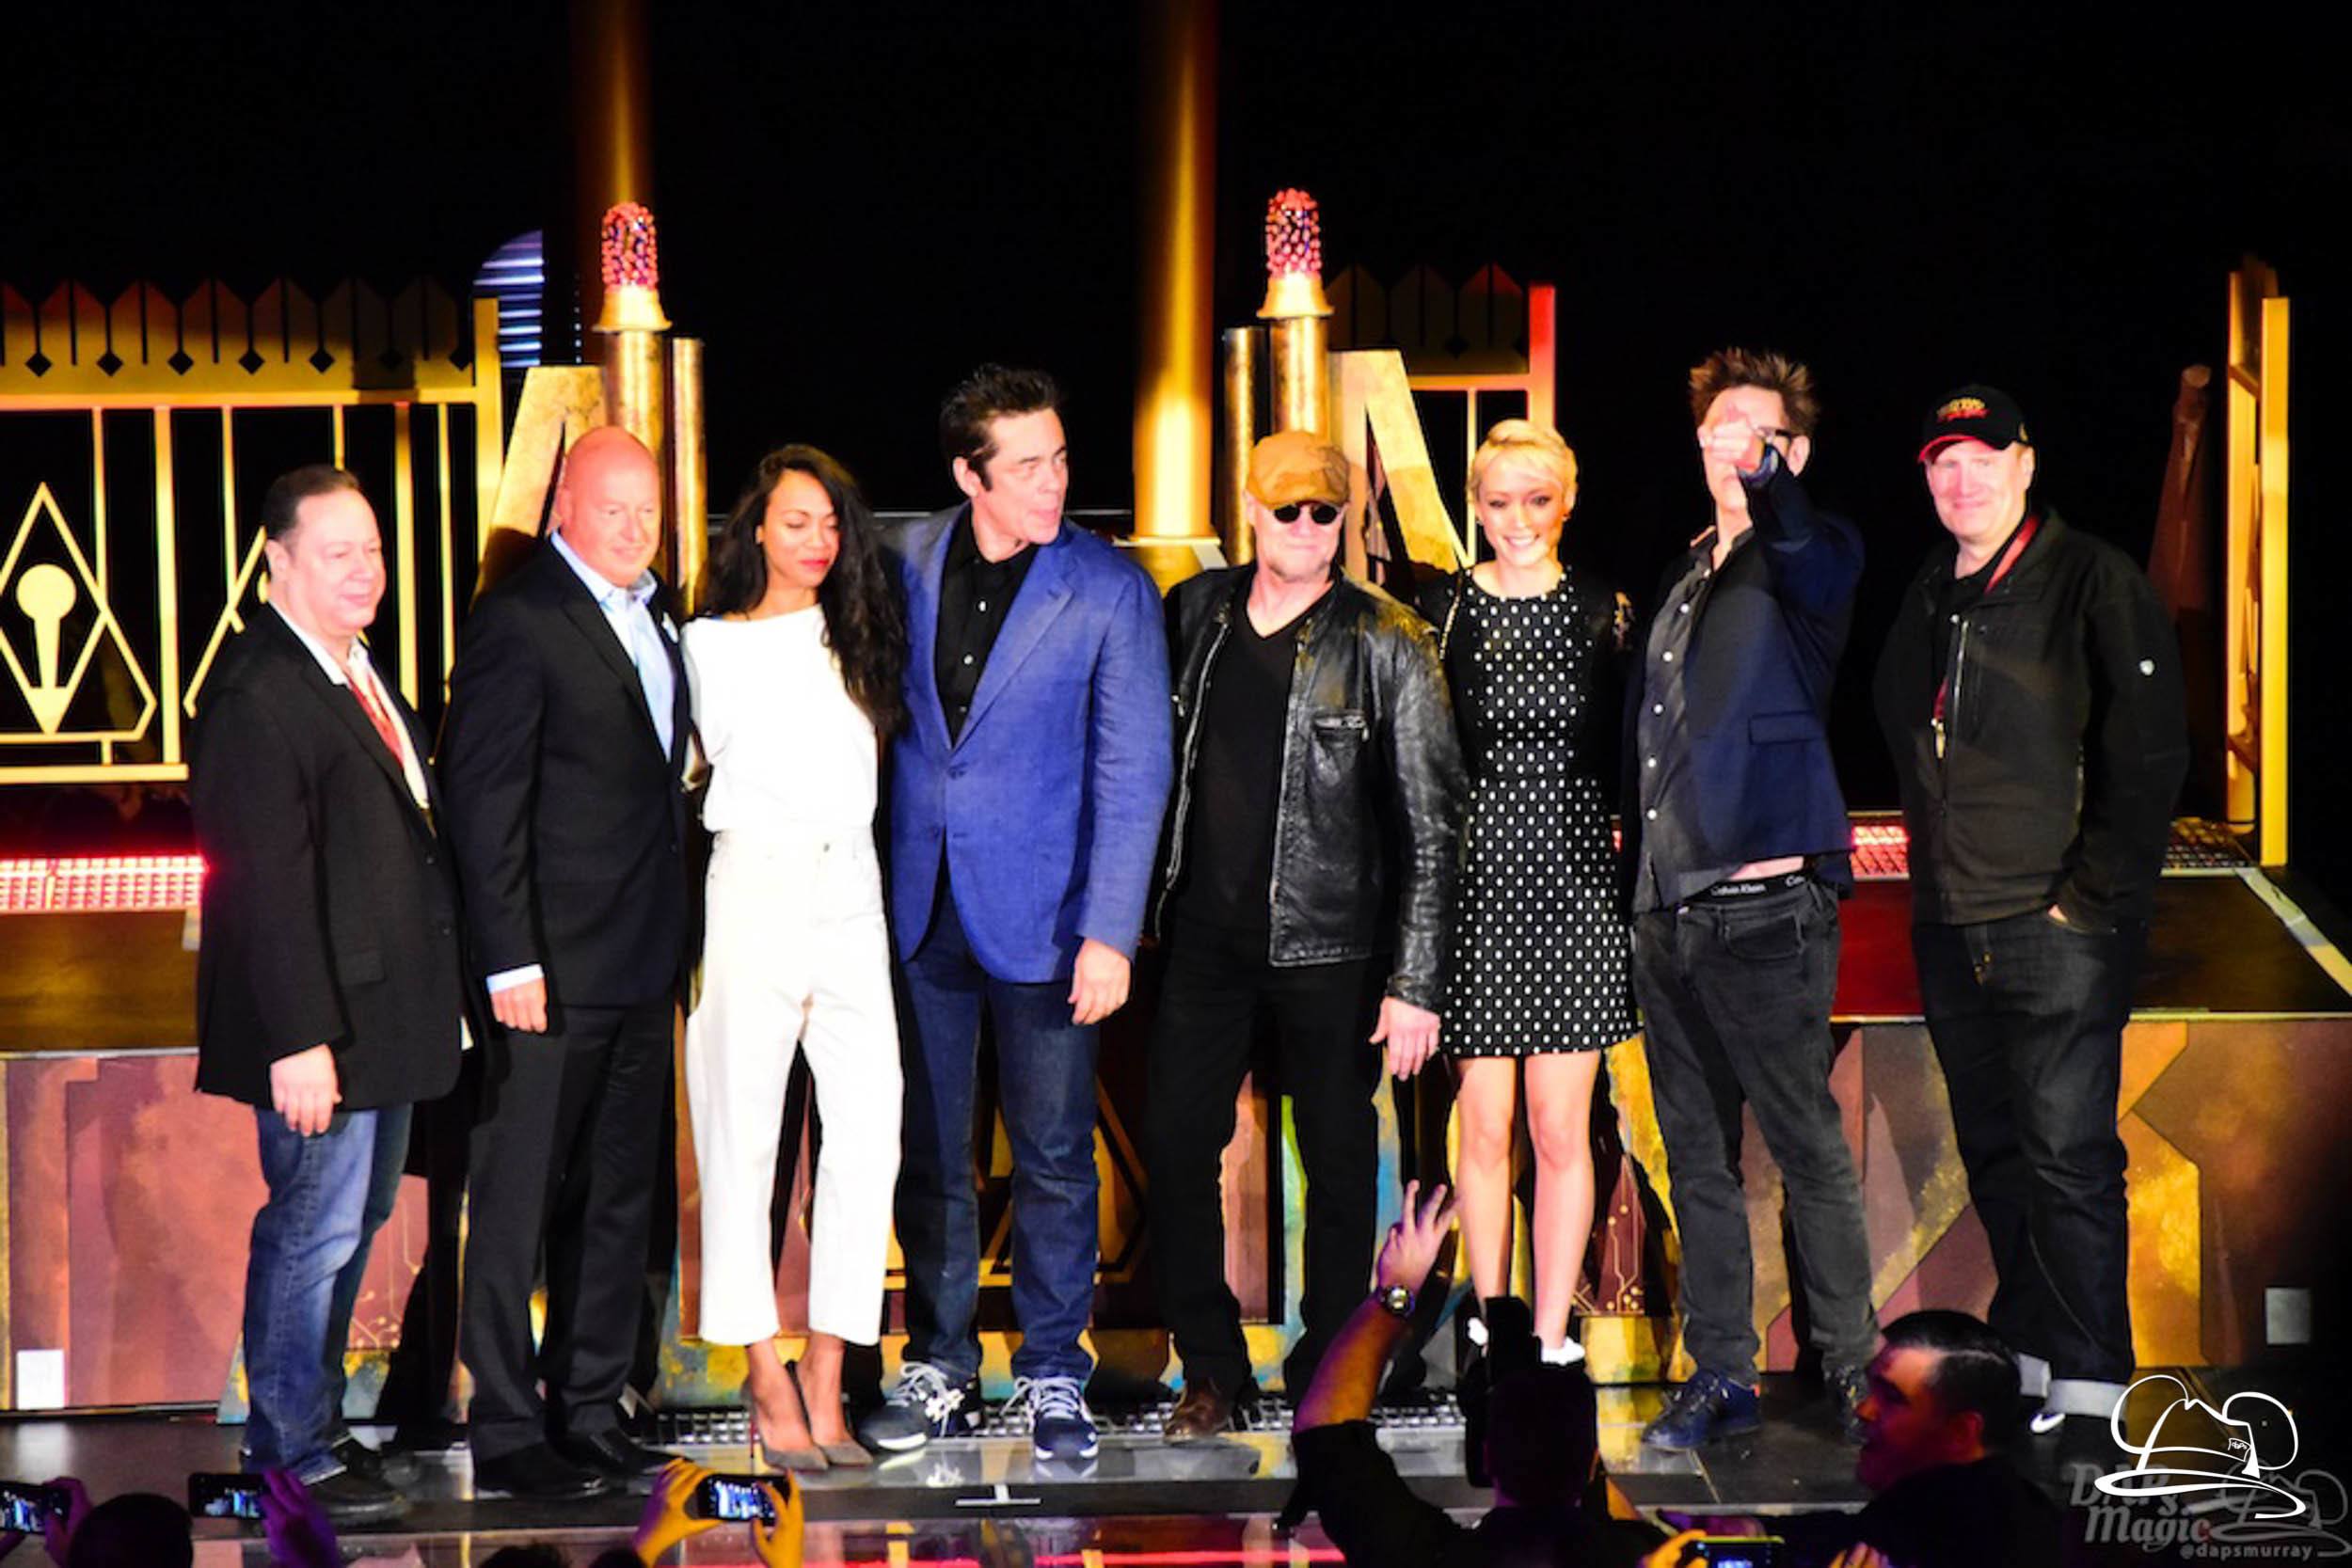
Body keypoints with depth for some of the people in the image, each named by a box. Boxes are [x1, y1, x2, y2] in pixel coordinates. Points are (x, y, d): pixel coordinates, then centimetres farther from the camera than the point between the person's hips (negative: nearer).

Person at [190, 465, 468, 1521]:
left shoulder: (361, 674, 12)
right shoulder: (258, 695, -18)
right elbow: (264, 883, -22)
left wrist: (436, 996, 16)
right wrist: (298, 1041, -24)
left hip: (384, 1012, 10)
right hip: (323, 1028, -10)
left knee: (354, 1217, 17)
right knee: (316, 1227, -1)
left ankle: (306, 1420, 30)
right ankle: (295, 1448, 12)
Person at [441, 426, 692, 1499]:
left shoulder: (654, 615, 13)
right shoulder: (518, 622, -10)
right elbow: (483, 799, -13)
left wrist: (674, 935, 11)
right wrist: (510, 958, -17)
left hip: (641, 966, 8)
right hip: (553, 967, -8)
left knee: (619, 1202, 13)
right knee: (519, 1202, -1)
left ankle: (590, 1414, 23)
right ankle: (507, 1437, 6)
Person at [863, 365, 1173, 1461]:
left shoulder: (1108, 590, -6)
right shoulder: (905, 562, 3)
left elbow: (1133, 772, -7)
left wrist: (1110, 932, -14)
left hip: (1043, 915, -3)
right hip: (919, 908, 3)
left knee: (1054, 1160, 4)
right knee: (928, 1156, 10)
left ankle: (1053, 1377, 16)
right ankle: (939, 1370, 22)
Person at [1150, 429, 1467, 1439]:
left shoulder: (1386, 646, -7)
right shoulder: (1194, 615, 6)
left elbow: (1431, 823, -8)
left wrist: (1414, 982, -13)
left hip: (1328, 946, -4)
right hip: (1206, 934, 4)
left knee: (1338, 1163, 4)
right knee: (1176, 1146, 3)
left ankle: (1326, 1379, 17)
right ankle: (1211, 1370, 17)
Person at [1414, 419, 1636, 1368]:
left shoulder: (1604, 613, 5)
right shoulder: (1442, 612, 3)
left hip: (1572, 878, 0)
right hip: (1476, 879, 0)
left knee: (1561, 1127, 1)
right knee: (1484, 1123, 3)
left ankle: (1552, 1332, 7)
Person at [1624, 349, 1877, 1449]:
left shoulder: (1809, 556, -3)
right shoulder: (1686, 574, 18)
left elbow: (1806, 555, -29)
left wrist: (1765, 478, -48)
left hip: (1765, 902, -7)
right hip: (1669, 904, 7)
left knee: (1805, 1143, -2)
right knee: (1696, 1152, 9)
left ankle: (1851, 1365, 8)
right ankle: (1720, 1376, 15)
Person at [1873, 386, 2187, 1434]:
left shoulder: (2094, 584, -6)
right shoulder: (1926, 601, 14)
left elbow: (2147, 758, -11)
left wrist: (2092, 899, -13)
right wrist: (1934, 876, 14)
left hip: (2059, 928, -7)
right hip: (1949, 933, 7)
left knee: (2067, 1157, -7)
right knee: (1993, 1153, 12)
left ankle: (2088, 1384, -3)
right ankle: (2025, 1351, 22)